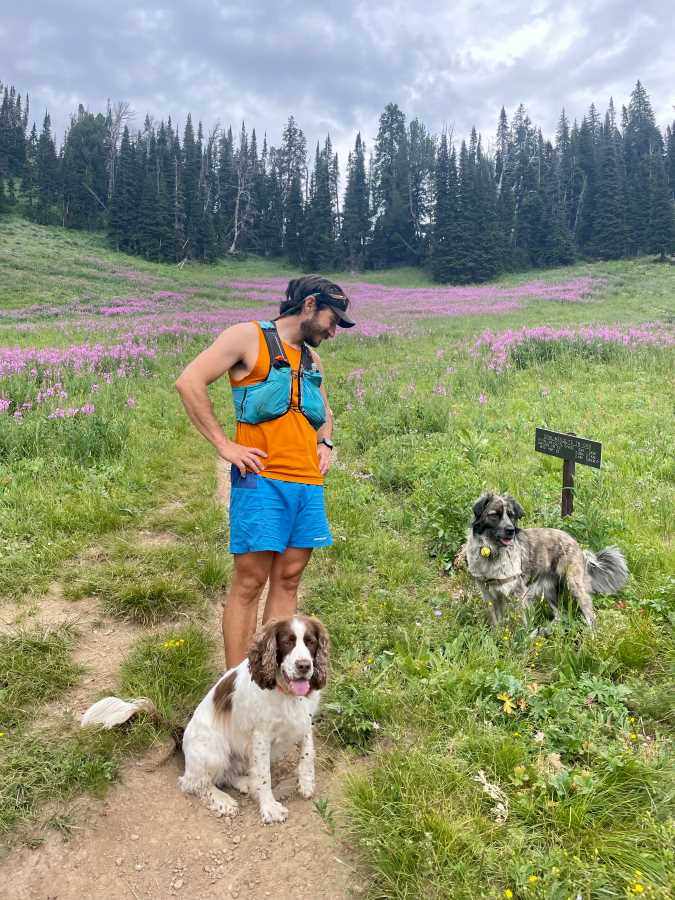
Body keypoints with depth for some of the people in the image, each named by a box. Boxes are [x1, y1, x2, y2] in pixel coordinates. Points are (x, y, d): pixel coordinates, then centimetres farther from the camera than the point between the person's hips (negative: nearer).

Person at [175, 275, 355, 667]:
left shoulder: (312, 358, 21)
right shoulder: (248, 337, 0)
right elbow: (189, 382, -9)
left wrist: (325, 443, 16)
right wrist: (225, 445, -12)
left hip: (308, 484, 7)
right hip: (262, 480, -7)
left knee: (288, 580, 8)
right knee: (250, 582, -4)